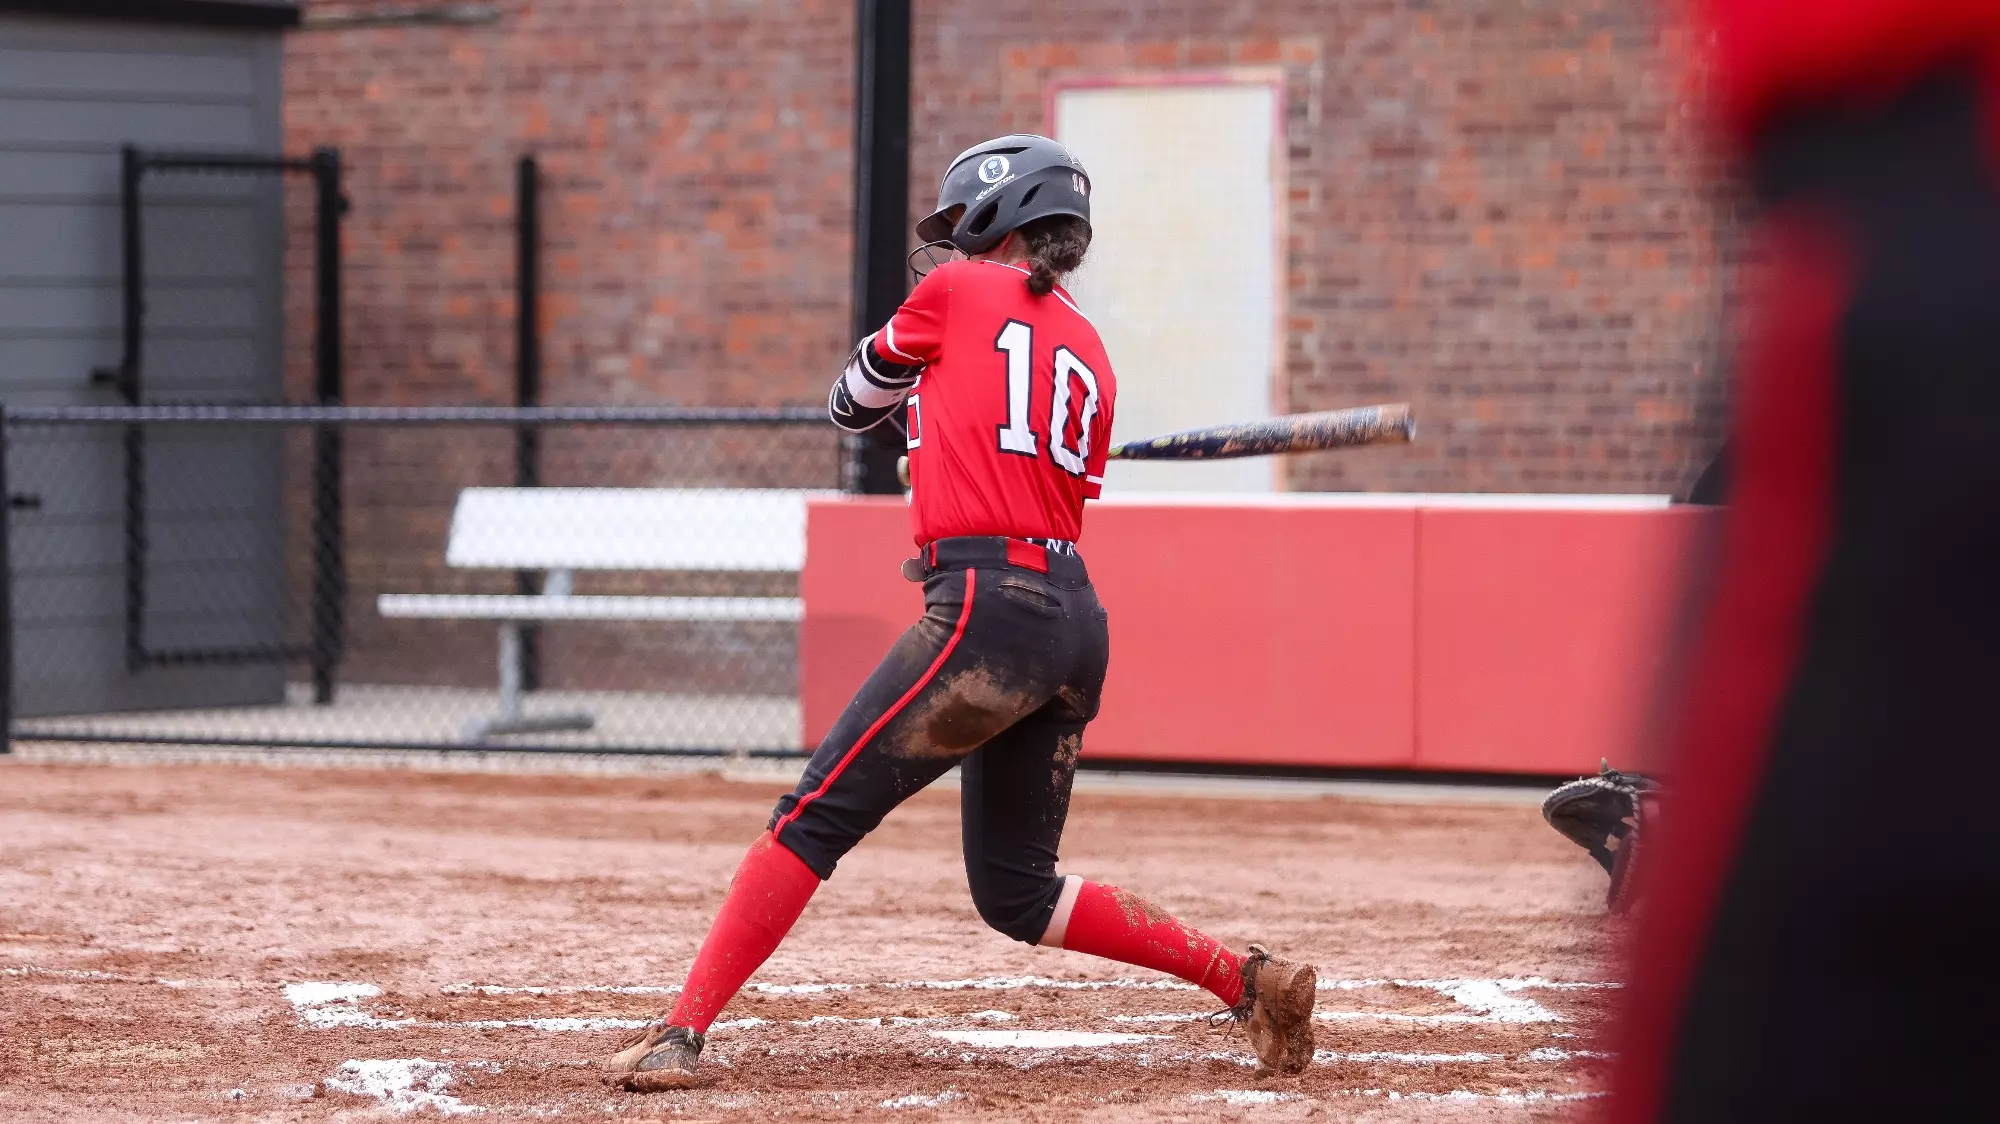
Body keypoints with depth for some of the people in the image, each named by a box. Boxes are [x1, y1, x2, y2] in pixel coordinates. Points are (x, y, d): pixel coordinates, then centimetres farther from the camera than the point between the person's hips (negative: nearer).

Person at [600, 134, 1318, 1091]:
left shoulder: (956, 294, 4)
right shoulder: (1089, 357, 19)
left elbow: (850, 402, 18)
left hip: (989, 609, -7)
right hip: (1077, 618, 7)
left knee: (818, 817, -9)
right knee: (1017, 890, 18)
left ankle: (680, 1036, -16)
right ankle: (1244, 979, 13)